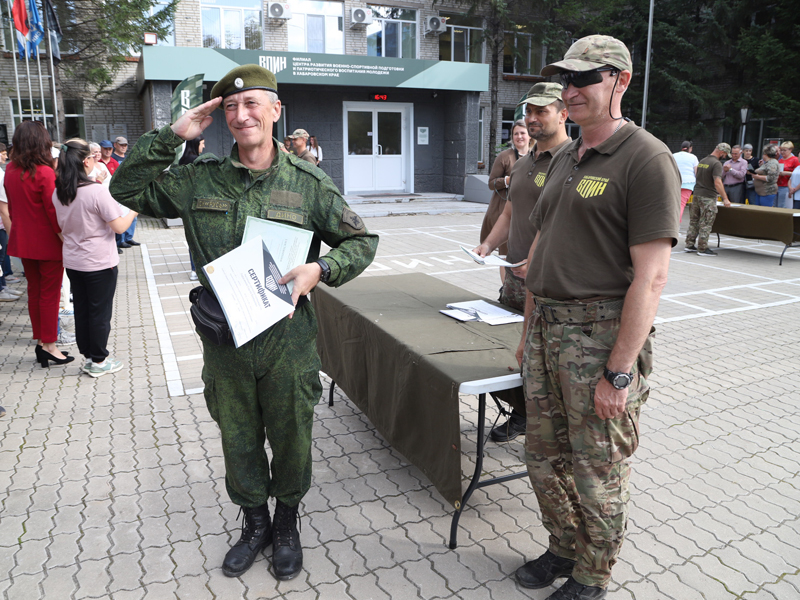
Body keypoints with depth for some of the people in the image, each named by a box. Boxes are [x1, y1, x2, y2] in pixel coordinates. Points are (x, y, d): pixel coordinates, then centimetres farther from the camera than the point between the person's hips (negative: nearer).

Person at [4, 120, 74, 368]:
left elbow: (11, 207, 10)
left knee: (34, 291, 15)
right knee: (49, 294, 3)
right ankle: (49, 346, 9)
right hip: (47, 243, -6)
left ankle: (40, 342, 24)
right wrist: (64, 236, -8)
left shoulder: (10, 170, 3)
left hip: (23, 242, 7)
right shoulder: (44, 172, -18)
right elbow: (52, 210, -17)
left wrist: (19, 229, 19)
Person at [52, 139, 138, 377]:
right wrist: (134, 209, -2)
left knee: (81, 310, 15)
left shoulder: (58, 193, 1)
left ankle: (88, 356, 25)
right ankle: (98, 361, 15)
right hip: (99, 262, -6)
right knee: (100, 312, 5)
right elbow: (119, 226, -17)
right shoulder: (97, 190, -20)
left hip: (72, 261, 6)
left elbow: (62, 227, 14)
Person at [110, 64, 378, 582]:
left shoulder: (308, 183, -5)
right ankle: (255, 524, 42)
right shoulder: (199, 180, 2)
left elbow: (361, 242, 2)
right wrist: (171, 137, -4)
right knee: (239, 441, 17)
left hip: (287, 342, -2)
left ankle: (288, 524, 40)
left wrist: (320, 269, -18)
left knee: (291, 439, 13)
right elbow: (127, 190, 7)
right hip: (224, 342, 2)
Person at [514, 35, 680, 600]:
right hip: (547, 331, 8)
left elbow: (651, 275, -17)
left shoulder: (647, 159, -11)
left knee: (598, 471, 8)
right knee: (545, 457, 18)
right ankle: (565, 548, 41)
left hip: (601, 335, -7)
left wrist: (618, 371, -20)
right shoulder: (563, 159, 14)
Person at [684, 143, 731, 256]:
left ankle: (689, 245, 16)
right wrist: (725, 198, -18)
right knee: (706, 224, -3)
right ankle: (702, 249, 0)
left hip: (697, 194, 8)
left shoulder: (702, 161, 13)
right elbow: (717, 183, -21)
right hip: (708, 197, -8)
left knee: (694, 221, 13)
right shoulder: (716, 164, -14)